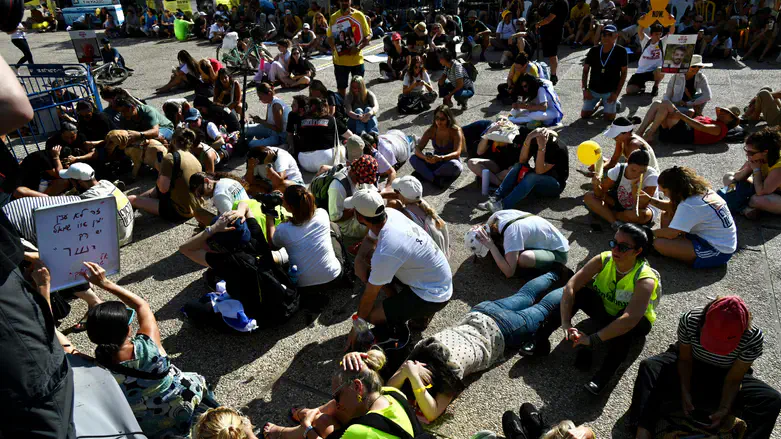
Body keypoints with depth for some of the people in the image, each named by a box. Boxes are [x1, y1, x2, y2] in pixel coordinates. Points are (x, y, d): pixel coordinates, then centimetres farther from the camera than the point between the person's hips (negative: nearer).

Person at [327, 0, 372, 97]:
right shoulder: (333, 17, 0)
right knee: (341, 87, 11)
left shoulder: (359, 15, -6)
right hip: (340, 61, 1)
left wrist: (358, 48, -20)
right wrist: (334, 50, -8)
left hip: (357, 59, -1)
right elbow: (330, 37, 8)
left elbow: (368, 36, -5)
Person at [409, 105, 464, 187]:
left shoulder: (456, 131, -15)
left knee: (455, 166, -39)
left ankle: (426, 175, -22)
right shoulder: (431, 131, -7)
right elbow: (417, 149, -12)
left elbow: (457, 153, -26)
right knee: (413, 159, -19)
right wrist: (425, 157, -36)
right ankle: (436, 180, -34)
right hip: (436, 162, 3)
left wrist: (440, 158, -44)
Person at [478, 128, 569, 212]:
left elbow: (539, 171, -28)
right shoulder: (535, 141, -5)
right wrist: (528, 139, -29)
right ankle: (495, 198, -33)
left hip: (555, 185, -6)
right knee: (518, 166, -19)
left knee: (532, 176, -34)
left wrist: (541, 147, -38)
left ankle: (503, 205, -48)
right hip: (537, 183, 6)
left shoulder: (559, 149, -21)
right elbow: (522, 161, -17)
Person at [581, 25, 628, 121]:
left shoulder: (621, 52, -8)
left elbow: (623, 73, -5)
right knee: (584, 114, -4)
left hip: (610, 91, -2)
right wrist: (584, 89, -4)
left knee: (609, 117, -13)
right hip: (593, 90, 2)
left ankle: (614, 102, 21)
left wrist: (617, 93, -11)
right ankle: (598, 103, 26)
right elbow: (585, 70, 5)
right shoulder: (594, 51, -3)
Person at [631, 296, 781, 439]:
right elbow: (685, 359, -13)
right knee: (649, 368, -28)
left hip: (723, 376, 1)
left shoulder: (754, 338, -27)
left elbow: (733, 379, -17)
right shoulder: (689, 320, -27)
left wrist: (724, 409, -27)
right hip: (691, 368, 0)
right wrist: (685, 392, -22)